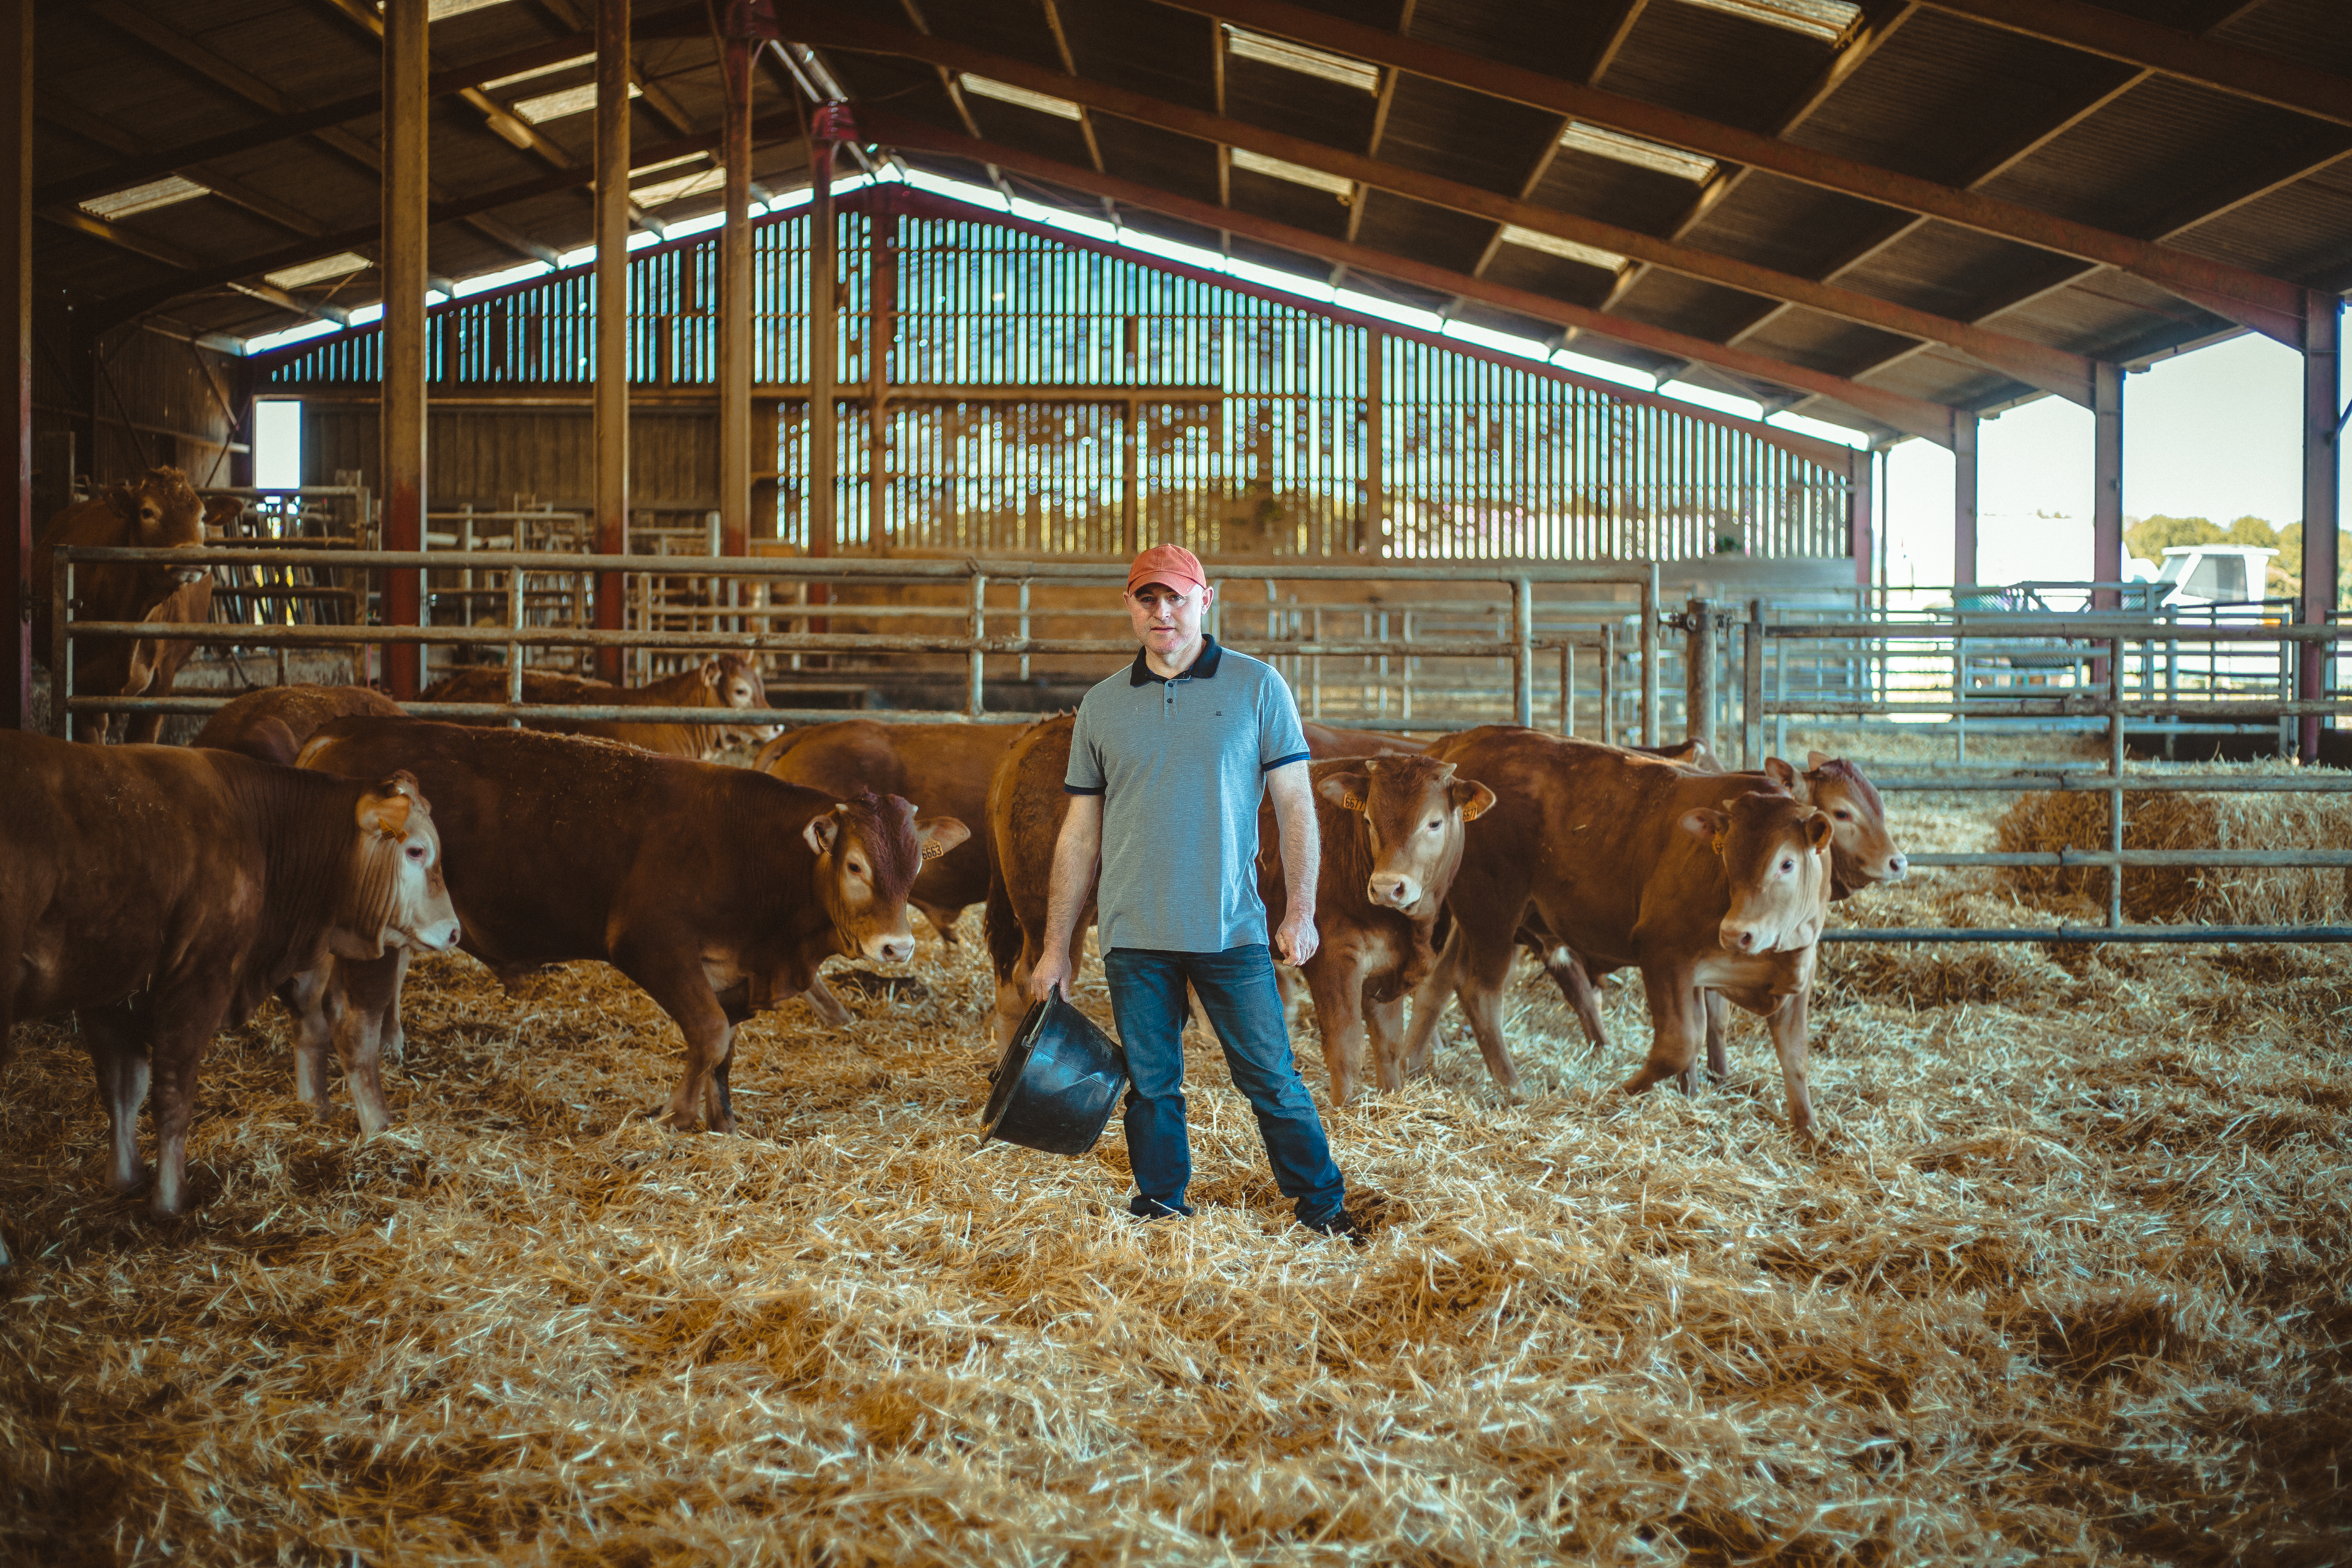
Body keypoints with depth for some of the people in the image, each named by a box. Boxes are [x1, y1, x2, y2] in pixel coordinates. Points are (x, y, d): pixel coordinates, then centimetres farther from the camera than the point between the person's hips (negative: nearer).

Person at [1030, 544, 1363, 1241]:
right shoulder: (1102, 706, 8)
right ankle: (1160, 1210, 23)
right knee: (1151, 1083, 8)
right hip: (1132, 935, 2)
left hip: (1231, 930, -2)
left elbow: (1296, 804, 1)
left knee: (1272, 1078, 2)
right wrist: (1055, 948, 8)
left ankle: (1322, 1208, 16)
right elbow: (1080, 833, 10)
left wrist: (1302, 912, -8)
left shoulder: (1257, 687, 1)